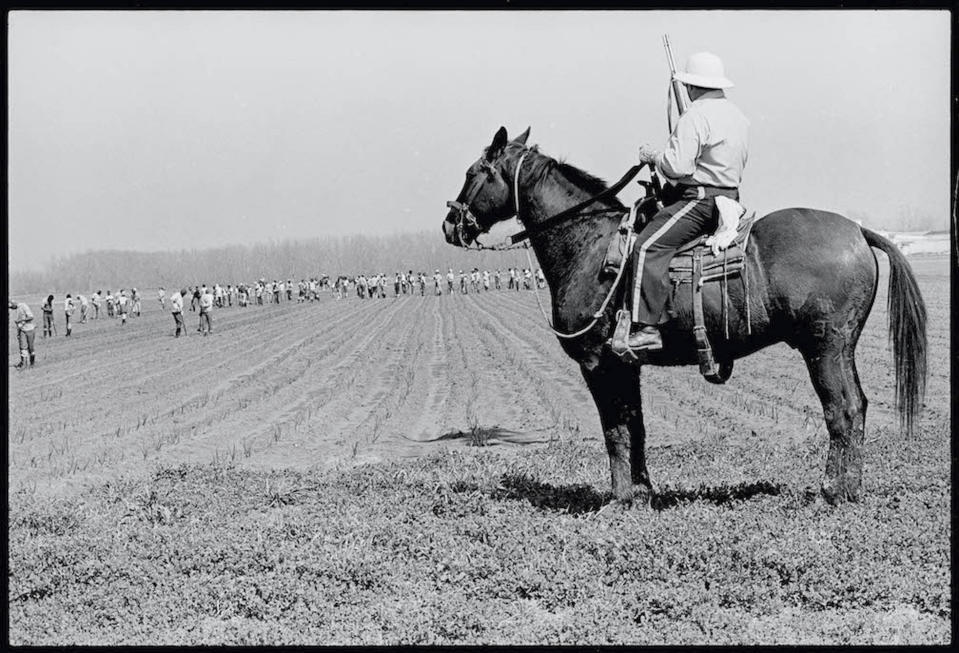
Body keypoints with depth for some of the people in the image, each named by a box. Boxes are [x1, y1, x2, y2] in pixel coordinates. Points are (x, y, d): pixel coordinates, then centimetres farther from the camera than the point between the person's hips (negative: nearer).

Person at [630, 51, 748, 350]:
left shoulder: (696, 117, -14)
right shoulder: (738, 117, 17)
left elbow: (678, 165, -22)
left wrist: (652, 156, -3)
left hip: (700, 200, -11)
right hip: (729, 197, 11)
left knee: (648, 247, -17)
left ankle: (648, 327, -28)